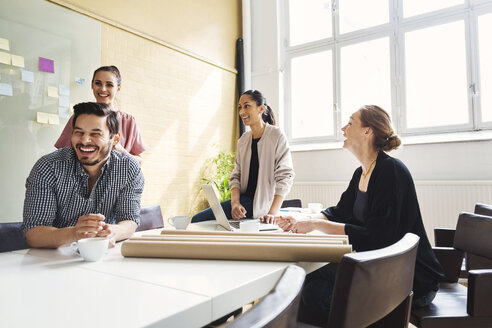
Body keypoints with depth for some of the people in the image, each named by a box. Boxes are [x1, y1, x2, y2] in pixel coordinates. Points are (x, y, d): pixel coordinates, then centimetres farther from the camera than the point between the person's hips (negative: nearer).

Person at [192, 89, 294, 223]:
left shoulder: (276, 136, -8)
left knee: (198, 219, -16)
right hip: (244, 199, 6)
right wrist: (235, 202, -12)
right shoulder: (243, 140, 11)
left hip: (259, 205, -6)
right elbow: (236, 176, 8)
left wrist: (272, 213, -23)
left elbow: (285, 177, -13)